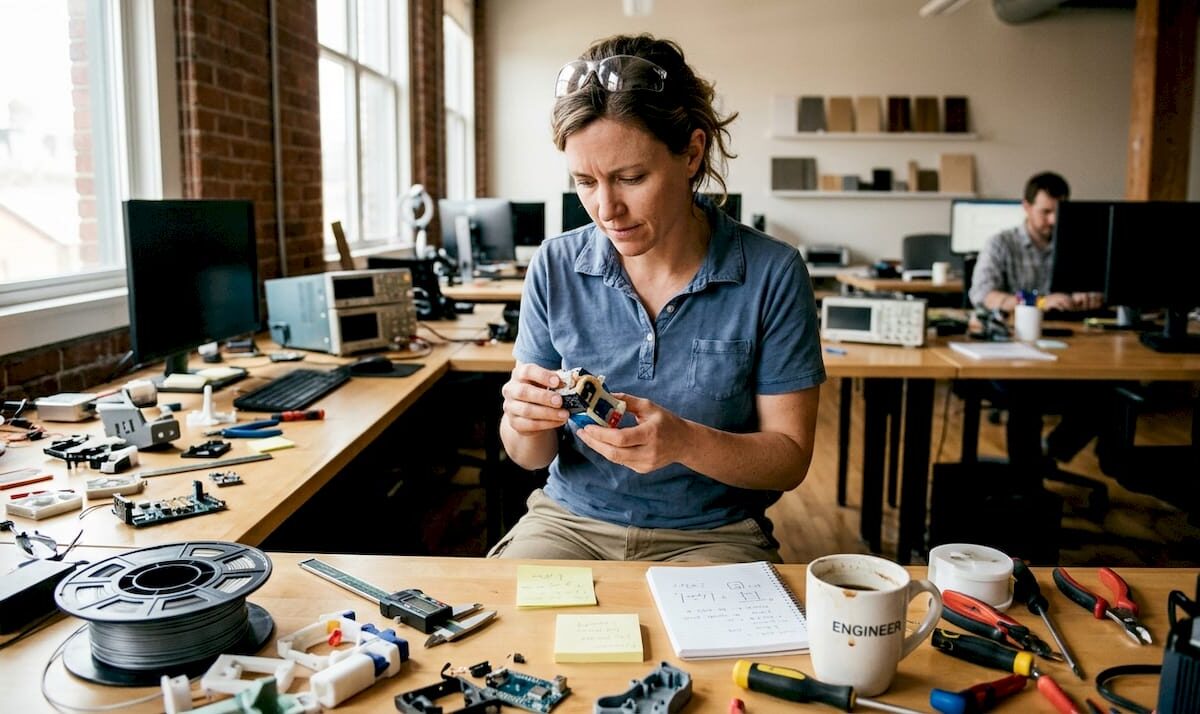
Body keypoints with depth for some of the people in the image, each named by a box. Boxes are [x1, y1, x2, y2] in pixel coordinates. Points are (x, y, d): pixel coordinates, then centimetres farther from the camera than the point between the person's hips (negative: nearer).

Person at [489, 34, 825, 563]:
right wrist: (524, 423, -22)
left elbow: (791, 458, -6)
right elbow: (531, 456, 2)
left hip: (711, 534, -1)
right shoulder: (556, 267, -3)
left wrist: (684, 443, -25)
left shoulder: (772, 275, -11)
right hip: (571, 518, 2)